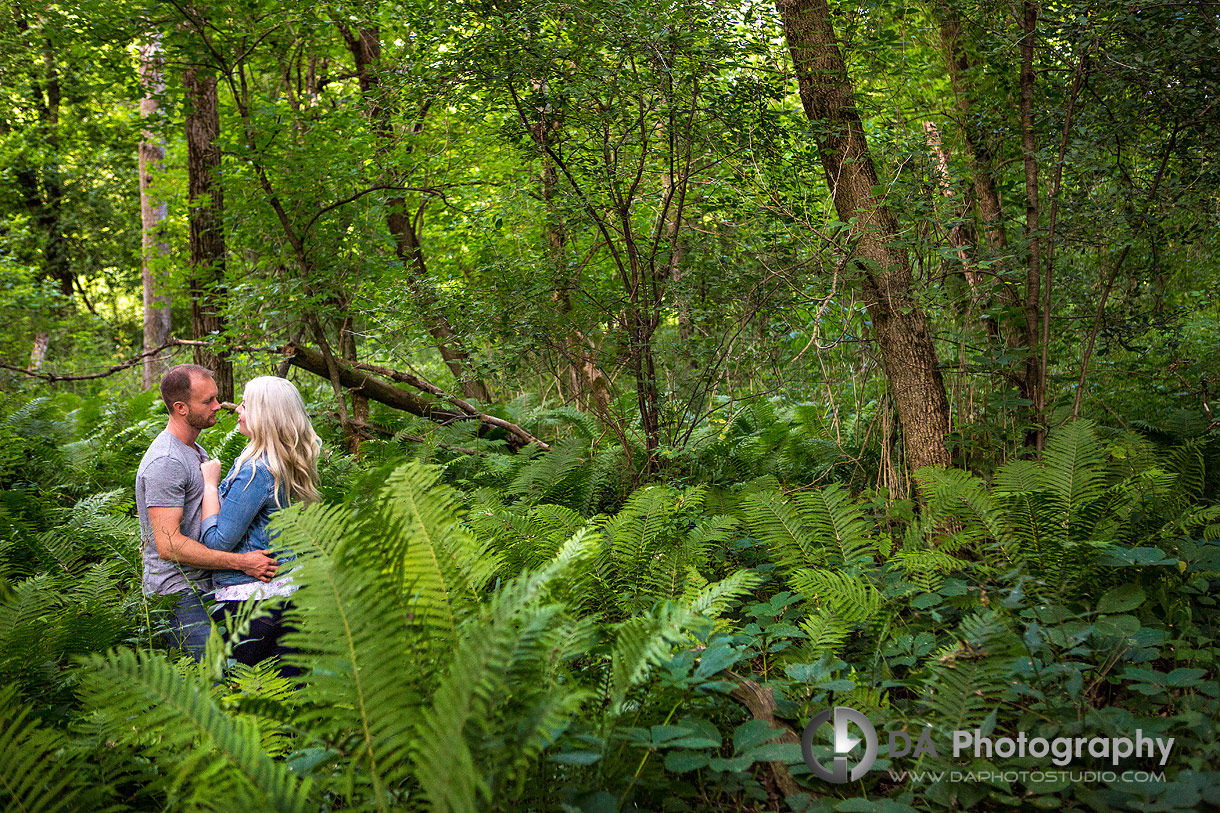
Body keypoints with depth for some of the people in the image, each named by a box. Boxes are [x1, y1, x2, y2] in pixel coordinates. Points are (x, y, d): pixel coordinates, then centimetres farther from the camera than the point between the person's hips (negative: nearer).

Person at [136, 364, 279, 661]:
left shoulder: (195, 450, 16)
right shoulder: (165, 462, -18)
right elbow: (169, 545, -24)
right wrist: (241, 562, -24)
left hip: (203, 589, 9)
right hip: (178, 596, -9)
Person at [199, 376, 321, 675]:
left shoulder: (256, 470, -20)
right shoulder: (289, 464, 7)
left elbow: (218, 542, -16)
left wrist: (210, 483, -9)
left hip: (249, 599, -9)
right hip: (289, 590, 9)